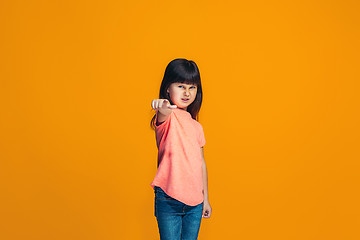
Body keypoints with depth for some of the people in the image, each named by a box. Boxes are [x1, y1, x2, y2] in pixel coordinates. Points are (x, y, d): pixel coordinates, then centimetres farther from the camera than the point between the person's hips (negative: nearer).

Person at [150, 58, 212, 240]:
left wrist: (206, 199, 19)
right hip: (168, 200, -5)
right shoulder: (167, 116, -6)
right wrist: (164, 108, -56)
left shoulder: (196, 127, 13)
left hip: (195, 203, 6)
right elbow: (164, 115, -32)